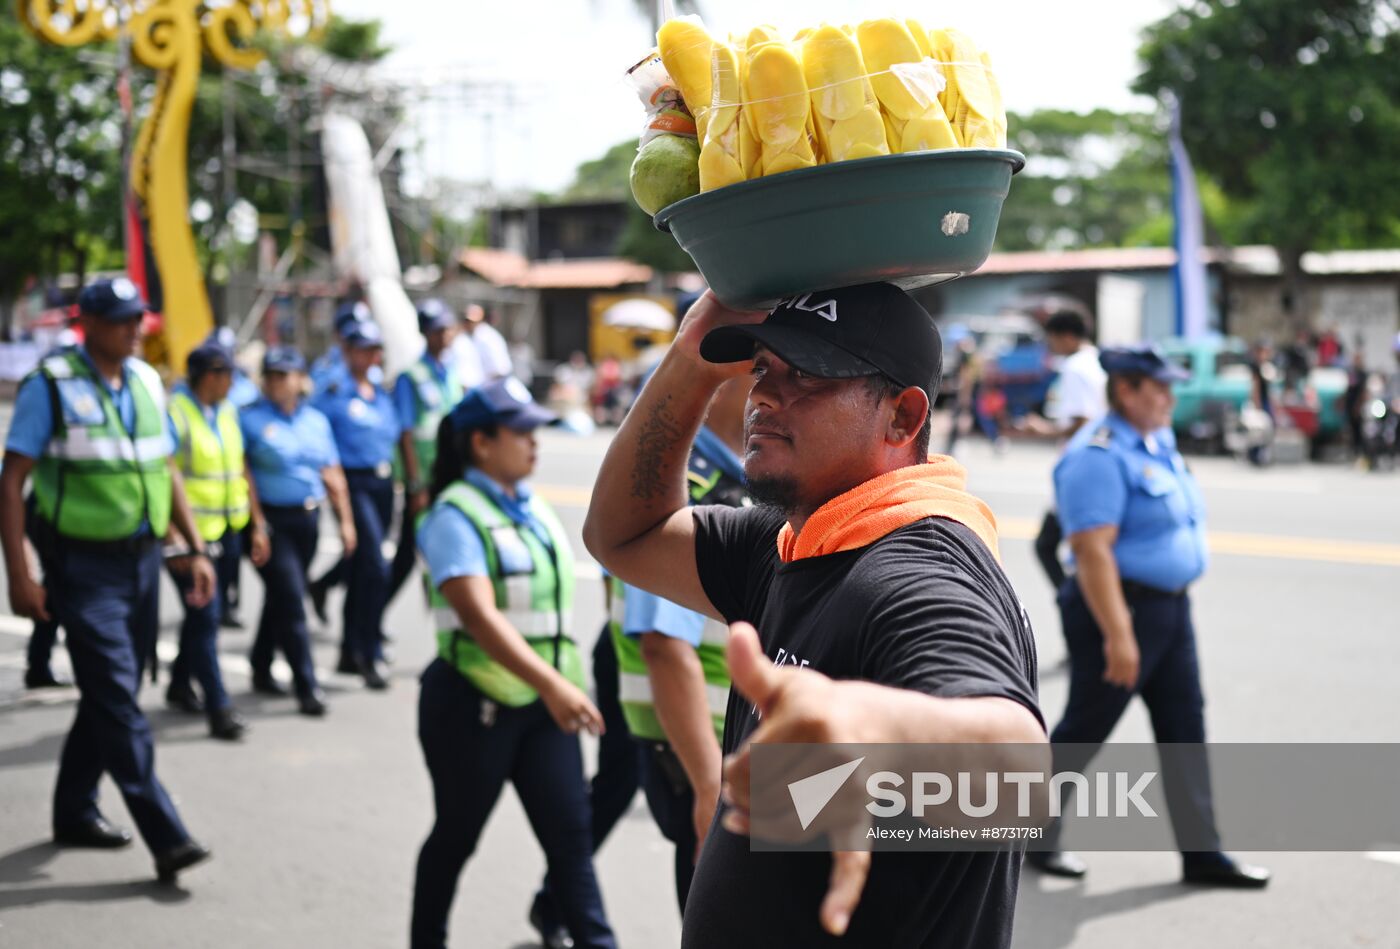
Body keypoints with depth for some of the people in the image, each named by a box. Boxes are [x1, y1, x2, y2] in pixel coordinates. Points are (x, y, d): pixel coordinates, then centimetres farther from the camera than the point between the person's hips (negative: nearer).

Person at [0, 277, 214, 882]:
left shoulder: (147, 381, 10)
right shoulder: (51, 385, -9)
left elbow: (167, 470, 19)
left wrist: (195, 550, 11)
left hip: (142, 559, 7)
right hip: (85, 566, -7)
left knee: (109, 695, 14)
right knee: (117, 702, -10)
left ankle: (75, 814, 29)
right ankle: (166, 837, -12)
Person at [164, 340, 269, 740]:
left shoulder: (228, 413, 11)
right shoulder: (175, 413, -13)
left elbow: (241, 471, 18)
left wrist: (258, 526, 15)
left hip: (227, 531, 7)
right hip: (191, 533, -7)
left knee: (202, 613, 16)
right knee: (205, 616, -7)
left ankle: (180, 683, 33)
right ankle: (219, 707, -6)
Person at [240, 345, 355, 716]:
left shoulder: (316, 421, 11)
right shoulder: (250, 419, -5)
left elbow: (333, 475, 14)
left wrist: (345, 520, 9)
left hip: (307, 518, 5)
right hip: (271, 520, -5)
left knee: (280, 598, 15)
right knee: (290, 599, -10)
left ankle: (261, 669, 30)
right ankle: (306, 686, -9)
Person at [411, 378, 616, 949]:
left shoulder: (532, 506, 9)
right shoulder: (456, 516, -15)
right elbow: (480, 617, -28)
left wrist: (566, 686, 18)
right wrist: (551, 684, -37)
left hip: (542, 705, 6)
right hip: (473, 705, -6)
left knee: (570, 832, 1)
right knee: (457, 836, 9)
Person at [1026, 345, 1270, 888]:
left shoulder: (1157, 443, 11)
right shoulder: (1099, 456, -19)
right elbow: (1092, 550, -25)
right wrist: (1117, 635, -28)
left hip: (1171, 608, 9)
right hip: (1121, 606, -9)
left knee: (1185, 730, 9)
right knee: (1083, 731, 4)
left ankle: (1202, 853, 15)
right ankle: (1035, 838, 20)